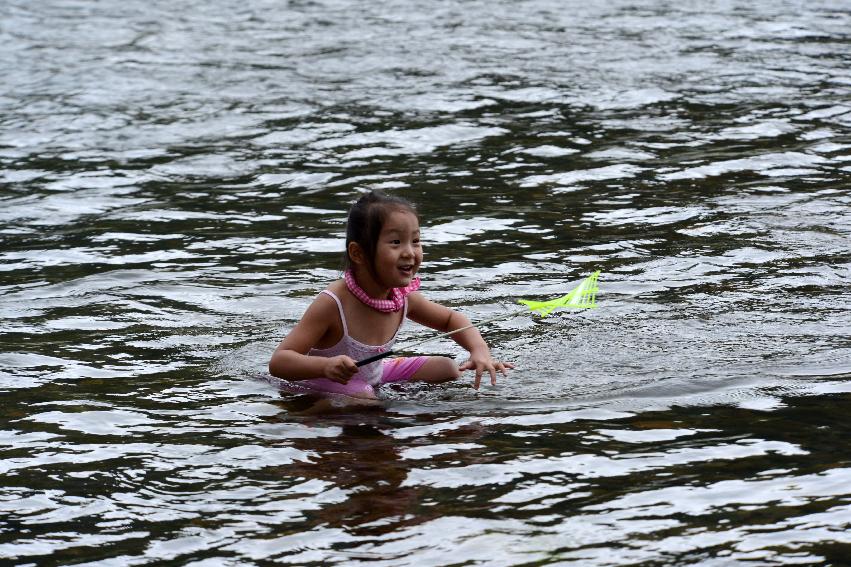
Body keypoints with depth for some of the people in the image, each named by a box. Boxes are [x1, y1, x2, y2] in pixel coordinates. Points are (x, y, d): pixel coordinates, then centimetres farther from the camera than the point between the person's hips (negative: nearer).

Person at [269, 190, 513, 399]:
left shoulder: (403, 296, -11)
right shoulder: (333, 304, -31)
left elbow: (451, 319, 9)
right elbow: (278, 362, -33)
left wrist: (480, 350, -11)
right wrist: (326, 365, -52)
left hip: (371, 381, 7)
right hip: (323, 388, -7)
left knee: (447, 369, 3)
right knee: (363, 399, -36)